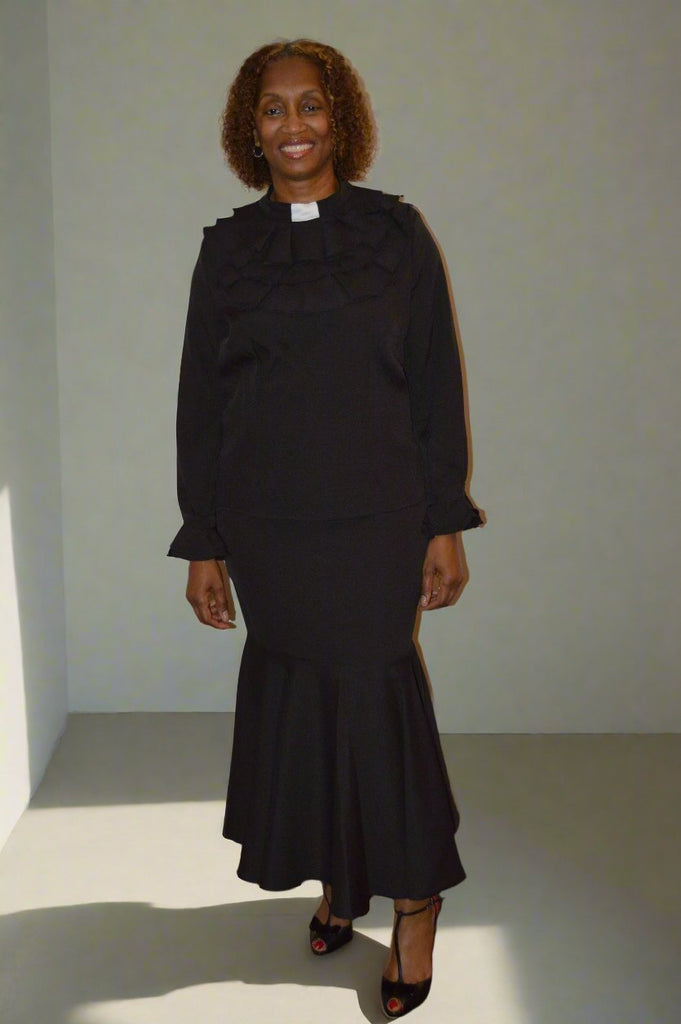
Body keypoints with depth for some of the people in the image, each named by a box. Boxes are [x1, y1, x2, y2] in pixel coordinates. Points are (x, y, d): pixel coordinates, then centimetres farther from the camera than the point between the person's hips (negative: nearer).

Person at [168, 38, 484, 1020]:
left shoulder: (396, 232, 3)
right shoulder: (228, 248, 7)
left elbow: (437, 386, 3)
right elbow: (200, 400, 8)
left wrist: (446, 524, -2)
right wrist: (203, 544, 4)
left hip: (375, 516, -2)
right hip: (267, 523, 2)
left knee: (372, 689, -2)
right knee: (299, 692, 6)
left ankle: (415, 900, 15)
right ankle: (338, 879, 28)